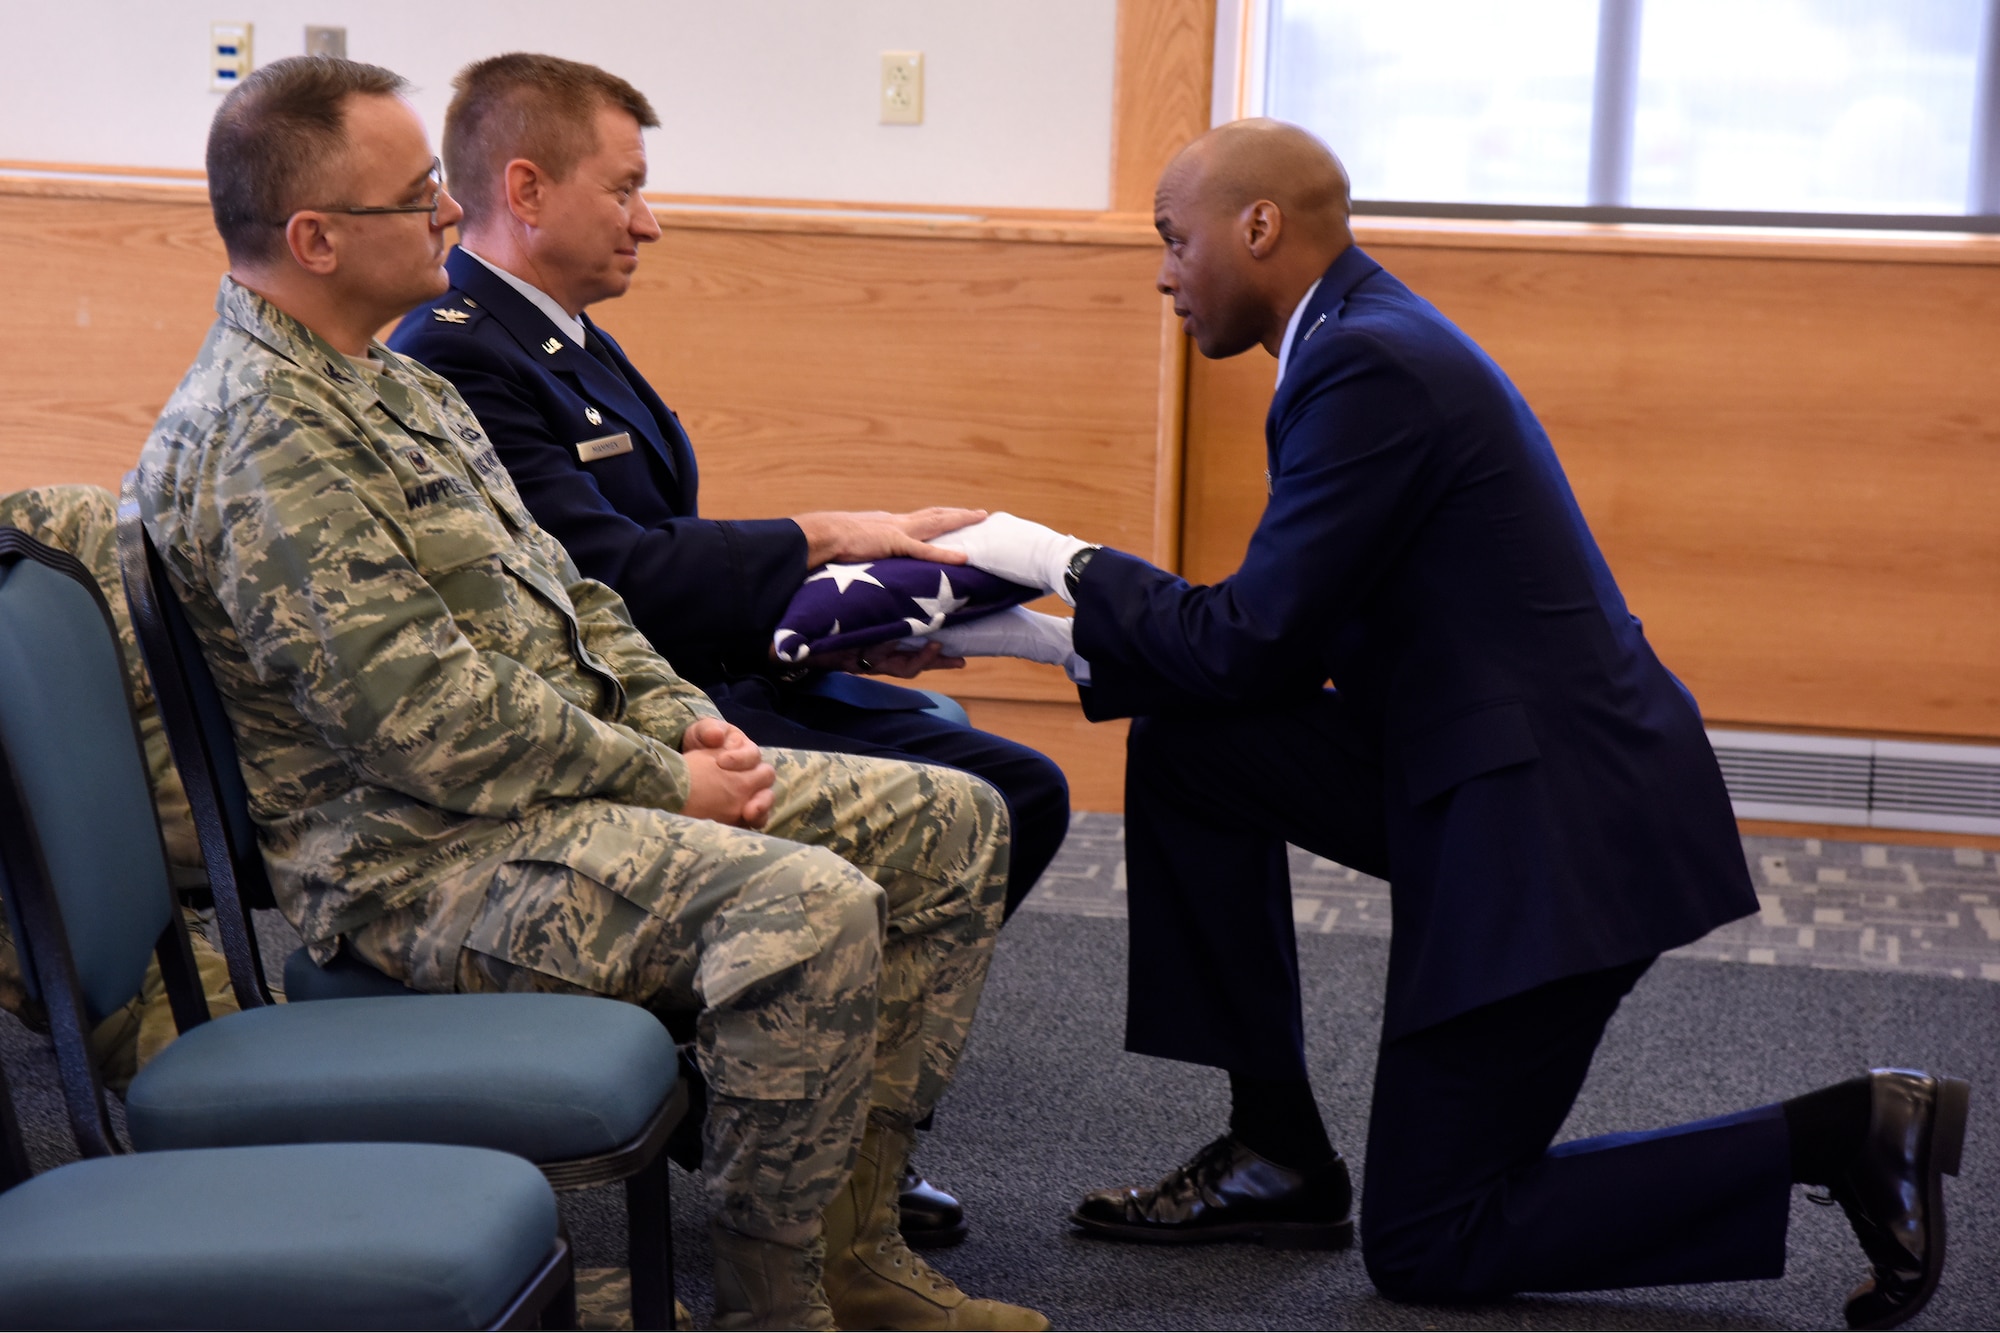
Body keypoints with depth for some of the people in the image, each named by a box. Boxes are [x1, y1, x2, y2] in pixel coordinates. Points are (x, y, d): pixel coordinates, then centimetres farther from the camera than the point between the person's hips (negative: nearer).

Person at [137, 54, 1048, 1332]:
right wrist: (666, 786, -15)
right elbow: (419, 709, -23)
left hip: (581, 774, 11)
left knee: (954, 823, 4)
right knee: (807, 900, -33)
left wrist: (684, 721, 4)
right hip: (426, 851, -10)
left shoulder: (388, 379, 16)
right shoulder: (257, 434, -17)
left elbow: (556, 589, 20)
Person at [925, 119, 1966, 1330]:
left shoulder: (1371, 365, -18)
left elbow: (1253, 646, -18)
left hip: (1560, 821, -10)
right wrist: (1048, 633, 11)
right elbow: (1275, 643, 15)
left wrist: (1065, 561, -4)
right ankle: (1279, 1154, 13)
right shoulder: (1371, 341, 13)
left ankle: (1839, 1137, 0)